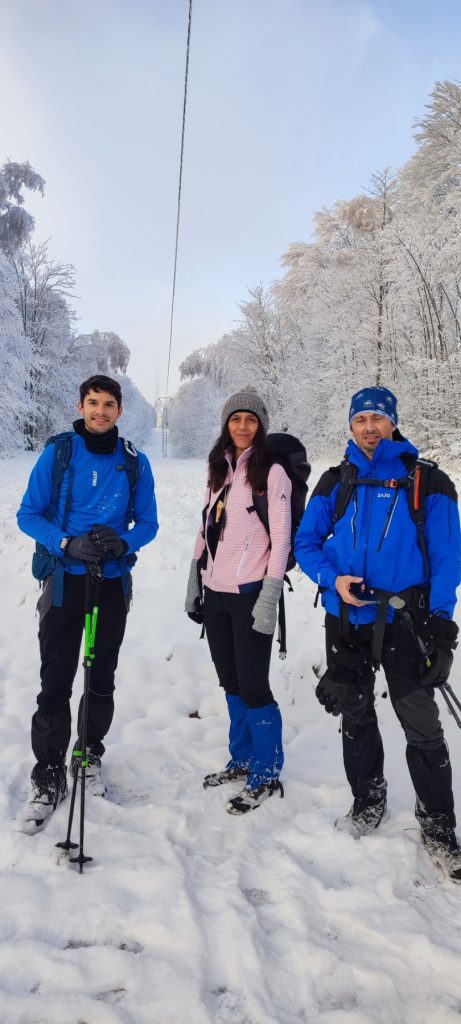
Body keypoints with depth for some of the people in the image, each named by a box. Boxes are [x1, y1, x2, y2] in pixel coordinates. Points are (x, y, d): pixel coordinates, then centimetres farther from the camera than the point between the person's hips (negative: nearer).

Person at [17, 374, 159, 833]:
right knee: (55, 683, -2)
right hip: (65, 580, -2)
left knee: (103, 679, 13)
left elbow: (148, 522, 5)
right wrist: (68, 543, -20)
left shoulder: (135, 462, 1)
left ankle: (91, 757, 33)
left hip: (113, 582, 2)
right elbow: (28, 515, -3)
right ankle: (48, 778, 13)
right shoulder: (57, 454, -4)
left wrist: (123, 543, -16)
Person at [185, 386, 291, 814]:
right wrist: (194, 582, 12)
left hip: (250, 595, -6)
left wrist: (269, 598, -17)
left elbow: (281, 539, -12)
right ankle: (242, 760, 32)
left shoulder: (271, 472, -8)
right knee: (231, 682, 15)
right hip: (215, 594, 6)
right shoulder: (218, 469, 12)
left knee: (253, 686, -2)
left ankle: (267, 774, 15)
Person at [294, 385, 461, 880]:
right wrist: (333, 579, -11)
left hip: (404, 619, -3)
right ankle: (367, 802, 36)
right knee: (356, 715, 16)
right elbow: (305, 542, 8)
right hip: (347, 618, 3)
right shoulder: (335, 482, 5)